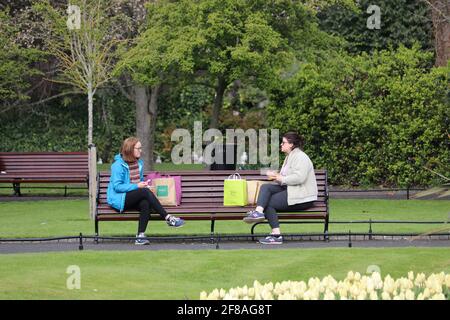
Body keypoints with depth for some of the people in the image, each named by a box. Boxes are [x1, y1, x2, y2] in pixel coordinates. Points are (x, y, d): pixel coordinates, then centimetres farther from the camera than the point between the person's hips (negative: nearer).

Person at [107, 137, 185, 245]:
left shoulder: (139, 163, 15)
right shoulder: (118, 165, -9)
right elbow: (117, 186, -16)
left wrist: (144, 185, 4)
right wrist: (137, 186, -21)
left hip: (134, 199, 7)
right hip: (119, 199, -6)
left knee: (145, 203, -30)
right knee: (146, 192, -30)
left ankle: (140, 235, -34)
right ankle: (168, 218, -30)